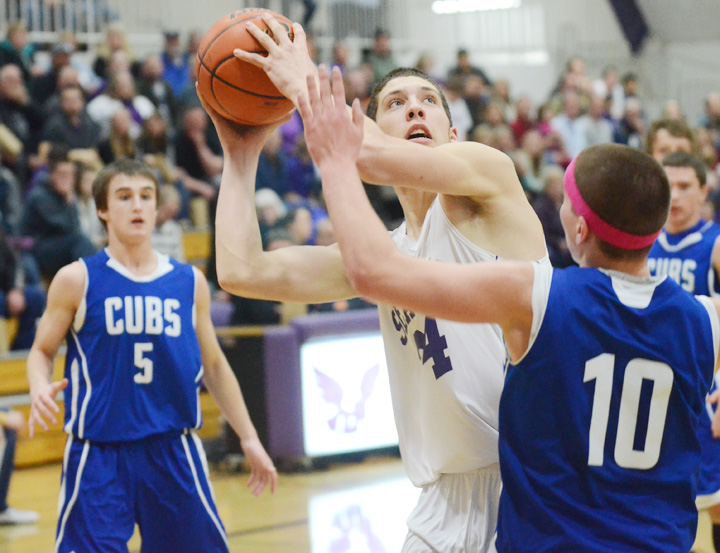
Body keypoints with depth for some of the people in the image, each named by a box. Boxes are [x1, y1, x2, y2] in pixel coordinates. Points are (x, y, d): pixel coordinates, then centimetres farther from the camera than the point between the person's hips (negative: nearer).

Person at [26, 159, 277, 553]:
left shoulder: (190, 283, 7)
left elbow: (214, 365, 16)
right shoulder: (77, 280, -2)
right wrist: (40, 389, -17)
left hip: (173, 448, 3)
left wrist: (249, 438, 15)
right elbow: (42, 351, 5)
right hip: (98, 453, -3)